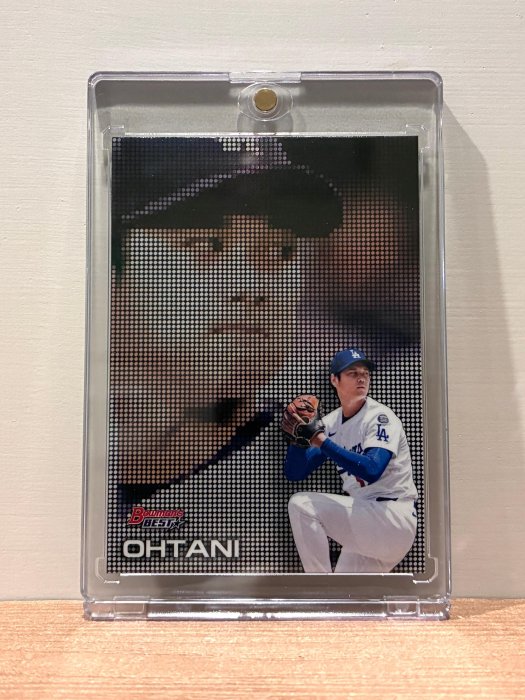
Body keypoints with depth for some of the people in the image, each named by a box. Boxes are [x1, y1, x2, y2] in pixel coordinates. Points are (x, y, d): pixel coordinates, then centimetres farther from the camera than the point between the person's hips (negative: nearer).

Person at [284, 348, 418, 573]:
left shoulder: (380, 417, -13)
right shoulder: (331, 422, 6)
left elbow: (372, 471, -29)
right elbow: (295, 473, 5)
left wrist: (321, 440, -27)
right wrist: (297, 431, -12)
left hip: (394, 520, -8)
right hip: (365, 526, 8)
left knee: (302, 504, -19)